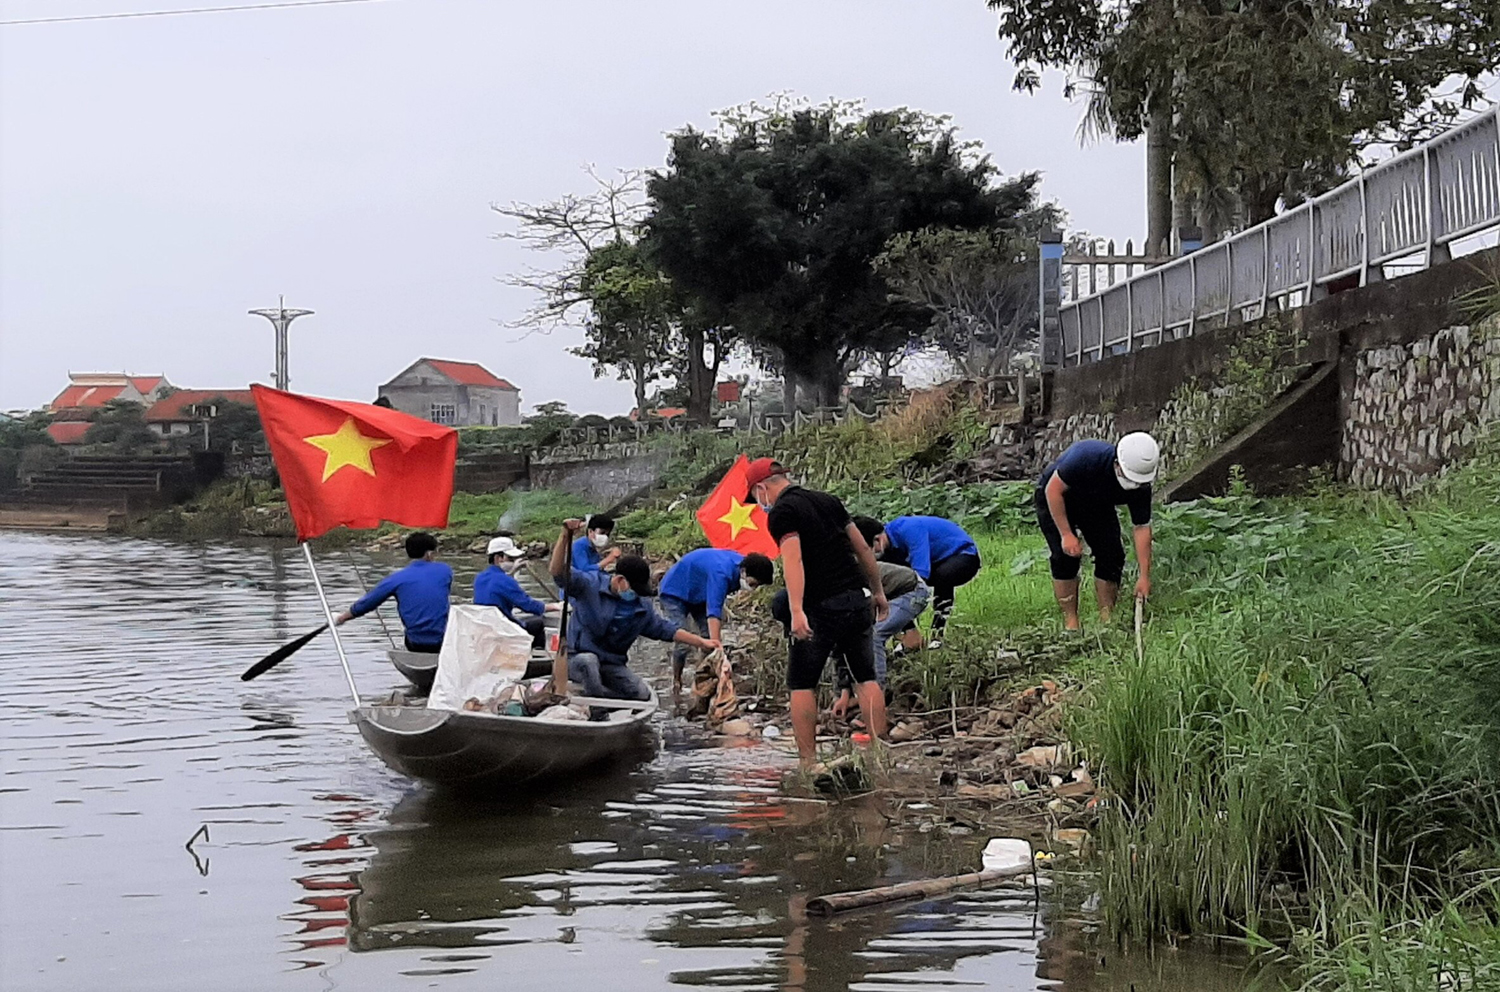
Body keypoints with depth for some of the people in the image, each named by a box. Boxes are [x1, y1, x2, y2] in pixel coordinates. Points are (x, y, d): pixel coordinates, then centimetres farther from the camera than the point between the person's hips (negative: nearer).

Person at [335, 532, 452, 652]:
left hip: (415, 645, 1)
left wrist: (341, 618, 23)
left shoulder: (397, 579, -2)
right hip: (443, 642, -1)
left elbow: (367, 603, 6)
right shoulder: (444, 570, 0)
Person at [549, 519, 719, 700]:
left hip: (612, 666, 5)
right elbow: (559, 573, -23)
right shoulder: (590, 585, -9)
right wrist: (565, 537, -39)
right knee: (588, 661, -41)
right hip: (579, 658, -5)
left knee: (642, 693, -18)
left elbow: (668, 630, 13)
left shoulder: (641, 611, 7)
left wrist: (702, 642, 4)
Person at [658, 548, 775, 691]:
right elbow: (713, 613, -49)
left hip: (698, 592, 8)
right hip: (673, 593, -8)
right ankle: (677, 683, 0)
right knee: (683, 643, -17)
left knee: (710, 638, -4)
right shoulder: (722, 573, -41)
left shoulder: (742, 562, -14)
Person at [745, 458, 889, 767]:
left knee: (802, 684, 3)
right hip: (858, 598, 6)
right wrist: (878, 591, 26)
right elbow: (862, 548, 18)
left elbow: (793, 559, -22)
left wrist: (796, 611, -30)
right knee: (866, 678, 12)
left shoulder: (781, 513, -6)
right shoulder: (827, 500, 15)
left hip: (821, 607, -6)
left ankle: (808, 760, -1)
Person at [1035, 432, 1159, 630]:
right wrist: (1066, 534, -30)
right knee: (1066, 556, -17)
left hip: (1097, 505, 4)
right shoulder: (1086, 457, -40)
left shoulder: (1141, 487, -25)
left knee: (1111, 555, -9)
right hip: (1055, 499, -4)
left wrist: (1144, 576, -21)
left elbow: (1142, 528, -18)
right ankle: (1070, 621, -10)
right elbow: (1053, 490, -30)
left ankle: (1107, 619, 0)